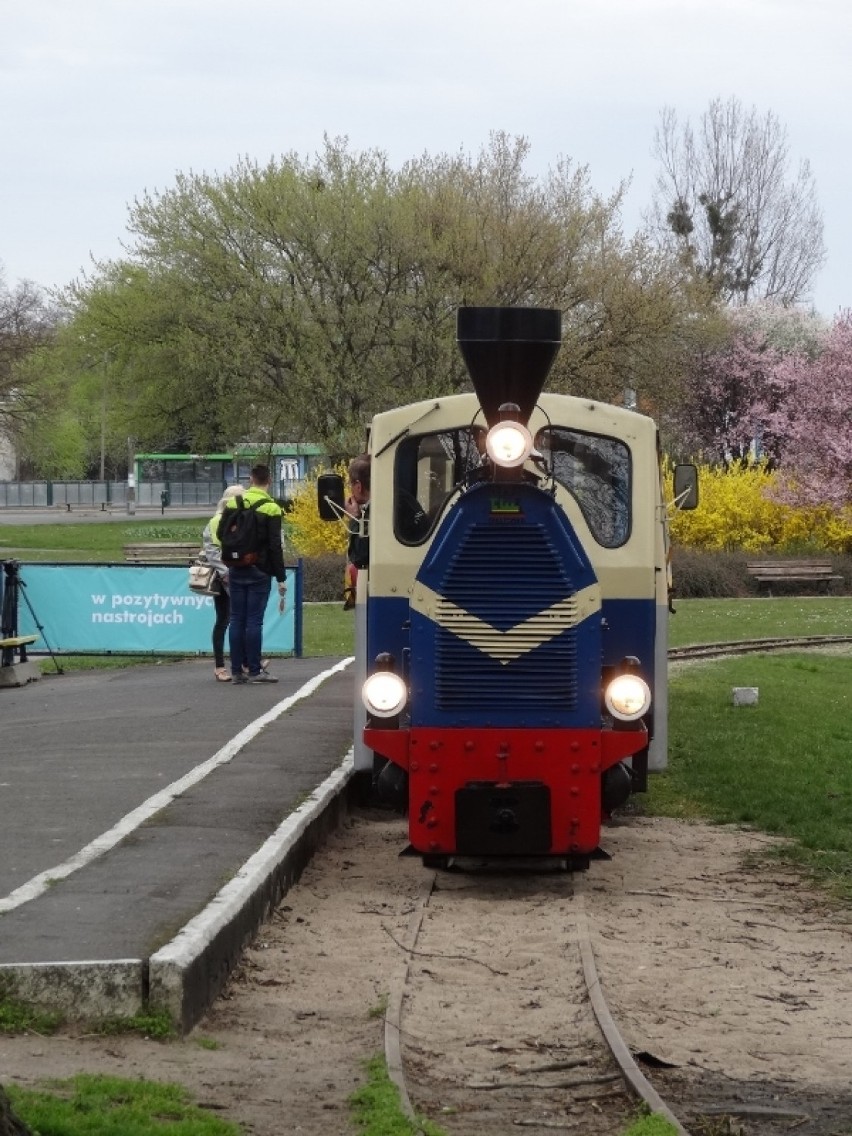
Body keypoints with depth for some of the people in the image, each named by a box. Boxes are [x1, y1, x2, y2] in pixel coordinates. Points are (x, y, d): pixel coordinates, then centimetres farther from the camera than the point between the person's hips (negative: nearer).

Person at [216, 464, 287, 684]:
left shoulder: (232, 503, 4)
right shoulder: (271, 509, -9)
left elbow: (220, 536, 9)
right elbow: (275, 546, -10)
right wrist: (281, 578, -6)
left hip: (236, 571, 4)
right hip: (259, 572, -4)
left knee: (236, 620, 7)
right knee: (254, 621, -3)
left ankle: (237, 670, 8)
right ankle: (255, 671, -1)